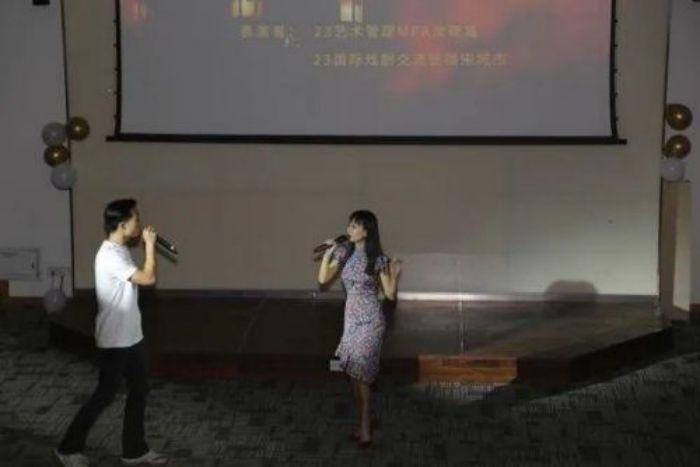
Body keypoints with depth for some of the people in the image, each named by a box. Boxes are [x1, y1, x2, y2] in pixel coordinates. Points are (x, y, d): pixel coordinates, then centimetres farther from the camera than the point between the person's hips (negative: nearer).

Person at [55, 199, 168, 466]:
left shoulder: (121, 251, 9)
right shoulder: (110, 255, -24)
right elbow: (148, 278, -27)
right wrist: (150, 244, -18)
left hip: (131, 337, 10)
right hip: (114, 341, -10)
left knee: (139, 391, 13)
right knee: (105, 395, 1)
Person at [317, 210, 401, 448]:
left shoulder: (378, 258, -9)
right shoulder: (344, 252, 2)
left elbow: (389, 294, -6)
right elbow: (323, 279, -1)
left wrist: (395, 275, -22)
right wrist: (328, 252, -8)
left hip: (369, 321, -5)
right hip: (351, 319, 5)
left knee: (361, 373, -6)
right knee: (355, 373, 10)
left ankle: (365, 429, 2)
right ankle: (365, 422, 23)